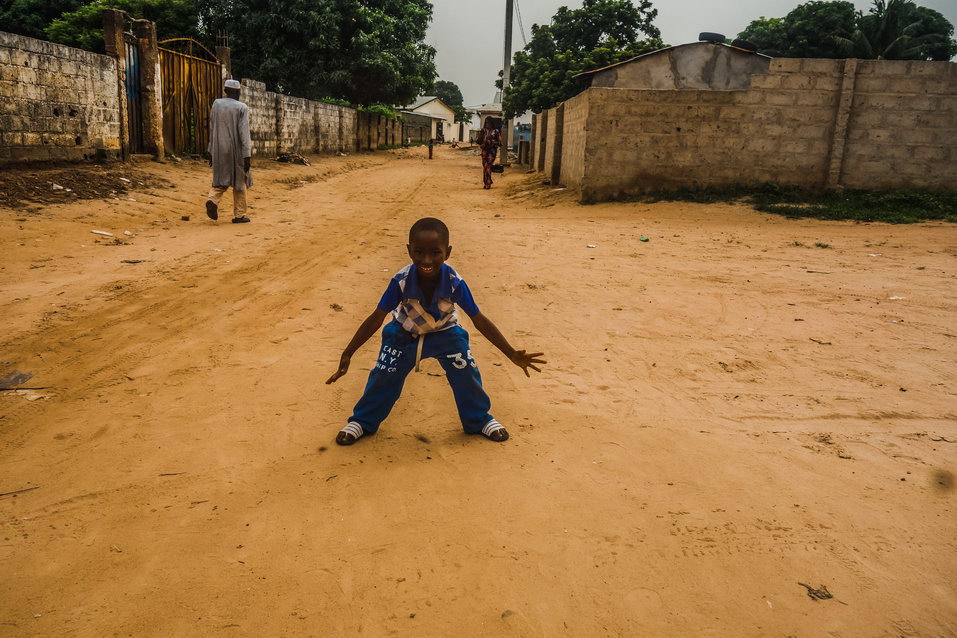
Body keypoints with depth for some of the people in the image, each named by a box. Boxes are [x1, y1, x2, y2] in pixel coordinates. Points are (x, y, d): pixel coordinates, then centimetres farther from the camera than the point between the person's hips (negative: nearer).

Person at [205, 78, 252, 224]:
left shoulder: (216, 104, 6)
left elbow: (211, 129, 10)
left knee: (222, 179, 14)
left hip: (219, 150, 4)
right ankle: (239, 215, 10)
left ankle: (212, 200, -14)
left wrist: (210, 150, 17)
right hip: (236, 151, -4)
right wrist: (247, 156, -16)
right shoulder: (242, 108, -8)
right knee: (239, 181, 9)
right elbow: (244, 133, -15)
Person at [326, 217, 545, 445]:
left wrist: (511, 354, -22)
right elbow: (376, 318, -24)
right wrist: (347, 354, -24)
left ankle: (479, 420, 25)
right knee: (384, 376, 0)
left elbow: (479, 320, -22)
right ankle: (362, 420, 28)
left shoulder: (455, 283, -33)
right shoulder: (401, 282, -34)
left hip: (445, 333, 1)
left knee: (467, 374, -4)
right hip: (404, 335, 0)